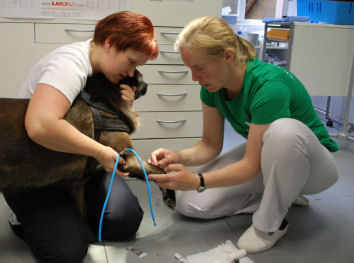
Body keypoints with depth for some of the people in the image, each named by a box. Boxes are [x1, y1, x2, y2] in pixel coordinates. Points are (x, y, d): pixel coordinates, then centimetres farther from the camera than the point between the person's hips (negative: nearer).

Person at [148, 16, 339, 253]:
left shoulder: (269, 85, -34)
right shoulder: (212, 87, -12)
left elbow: (252, 165, -32)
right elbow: (211, 144, -6)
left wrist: (197, 180, -41)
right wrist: (180, 157, -26)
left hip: (312, 163, -6)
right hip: (260, 154, 6)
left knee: (283, 130, -43)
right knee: (188, 203, -8)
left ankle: (271, 223, -19)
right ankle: (281, 194, 3)